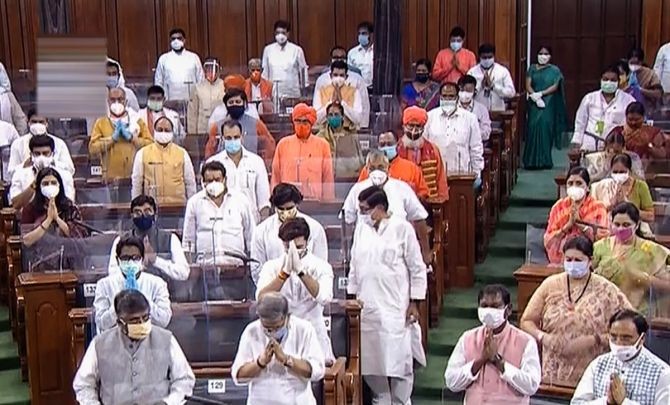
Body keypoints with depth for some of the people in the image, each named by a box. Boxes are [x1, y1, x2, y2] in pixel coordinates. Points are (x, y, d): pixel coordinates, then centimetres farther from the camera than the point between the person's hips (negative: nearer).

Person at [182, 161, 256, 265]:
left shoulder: (240, 200, 10)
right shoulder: (194, 202, 11)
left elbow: (251, 236, 16)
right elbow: (188, 239, 16)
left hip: (236, 263, 0)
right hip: (205, 264, 0)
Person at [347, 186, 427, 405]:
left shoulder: (402, 228, -7)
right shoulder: (361, 228, 7)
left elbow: (417, 268, -4)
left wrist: (414, 303, -6)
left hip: (395, 307, -5)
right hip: (367, 307, 5)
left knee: (398, 358, -2)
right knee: (370, 358, 8)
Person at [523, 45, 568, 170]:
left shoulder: (554, 70, 7)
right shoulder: (532, 69, 11)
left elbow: (555, 86, -4)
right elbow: (528, 85, 2)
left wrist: (540, 94, -15)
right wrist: (535, 97, -15)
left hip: (548, 104, -1)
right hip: (534, 104, 1)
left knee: (545, 127, -7)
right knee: (533, 128, -5)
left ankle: (544, 161, -1)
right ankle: (532, 161, -1)